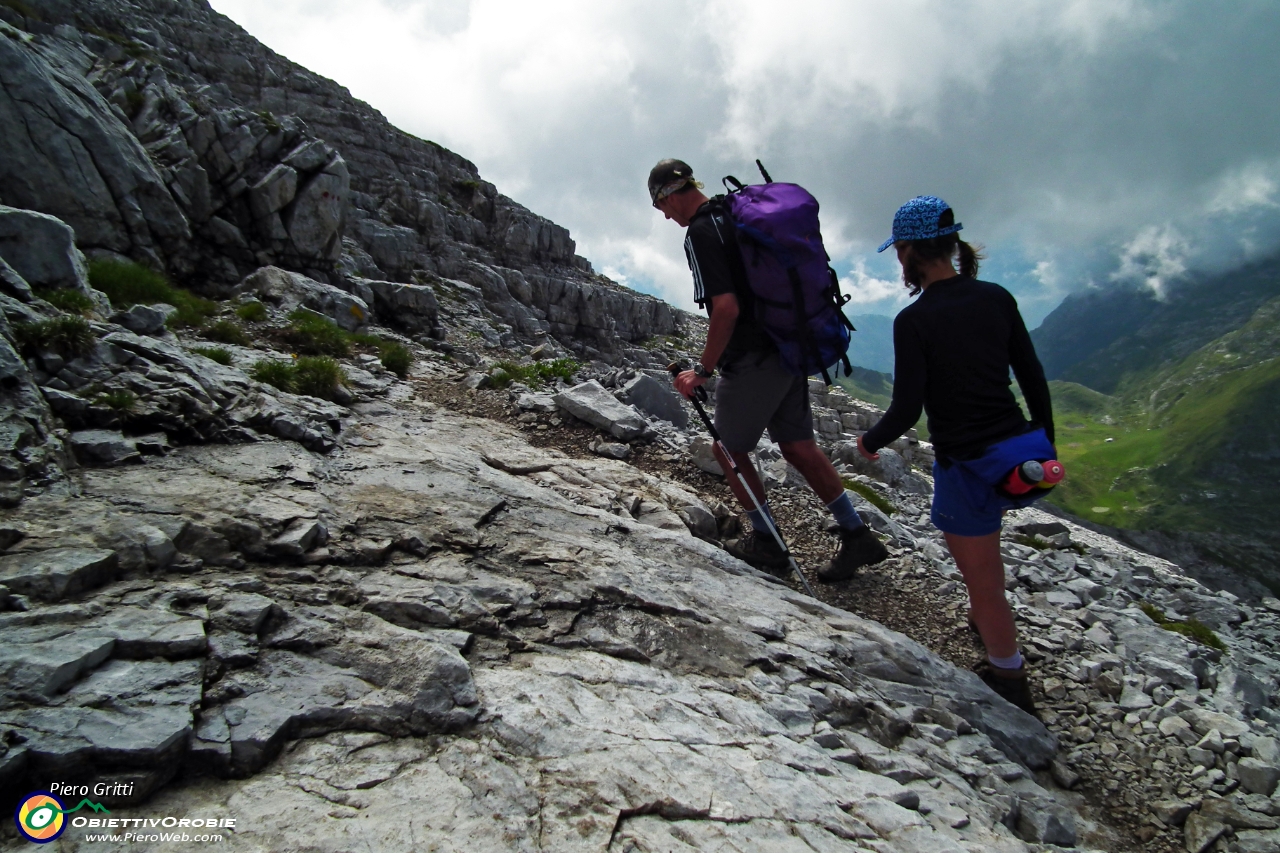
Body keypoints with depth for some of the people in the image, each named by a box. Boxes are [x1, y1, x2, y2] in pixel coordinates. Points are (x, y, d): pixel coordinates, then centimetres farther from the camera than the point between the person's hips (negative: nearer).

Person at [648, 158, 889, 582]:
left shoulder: (700, 232, -15)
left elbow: (726, 309, -25)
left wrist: (703, 370, -16)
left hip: (752, 361, -8)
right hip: (790, 349, 9)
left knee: (729, 449, 11)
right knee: (799, 447, 15)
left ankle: (766, 543, 22)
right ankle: (857, 536, 20)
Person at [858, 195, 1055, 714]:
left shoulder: (914, 320, -16)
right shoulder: (996, 298, 2)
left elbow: (906, 410, -15)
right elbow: (1034, 378, 8)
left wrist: (870, 442, 5)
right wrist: (1046, 447, 20)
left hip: (968, 466, -7)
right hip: (1020, 452, 7)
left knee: (983, 582, 11)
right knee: (979, 556, 34)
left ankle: (1010, 686, 28)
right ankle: (987, 623, 53)